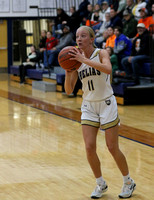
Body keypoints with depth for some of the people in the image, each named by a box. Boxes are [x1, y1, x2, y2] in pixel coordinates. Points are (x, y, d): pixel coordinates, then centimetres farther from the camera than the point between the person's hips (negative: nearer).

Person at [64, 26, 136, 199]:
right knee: (89, 148, -5)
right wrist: (68, 72, -18)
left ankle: (128, 182, 20)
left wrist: (84, 59, -37)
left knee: (112, 148, -1)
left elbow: (108, 69, -35)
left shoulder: (101, 53, -11)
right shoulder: (77, 59, 1)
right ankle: (101, 184, 16)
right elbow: (69, 90, -1)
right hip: (88, 106, 4)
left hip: (106, 104, -4)